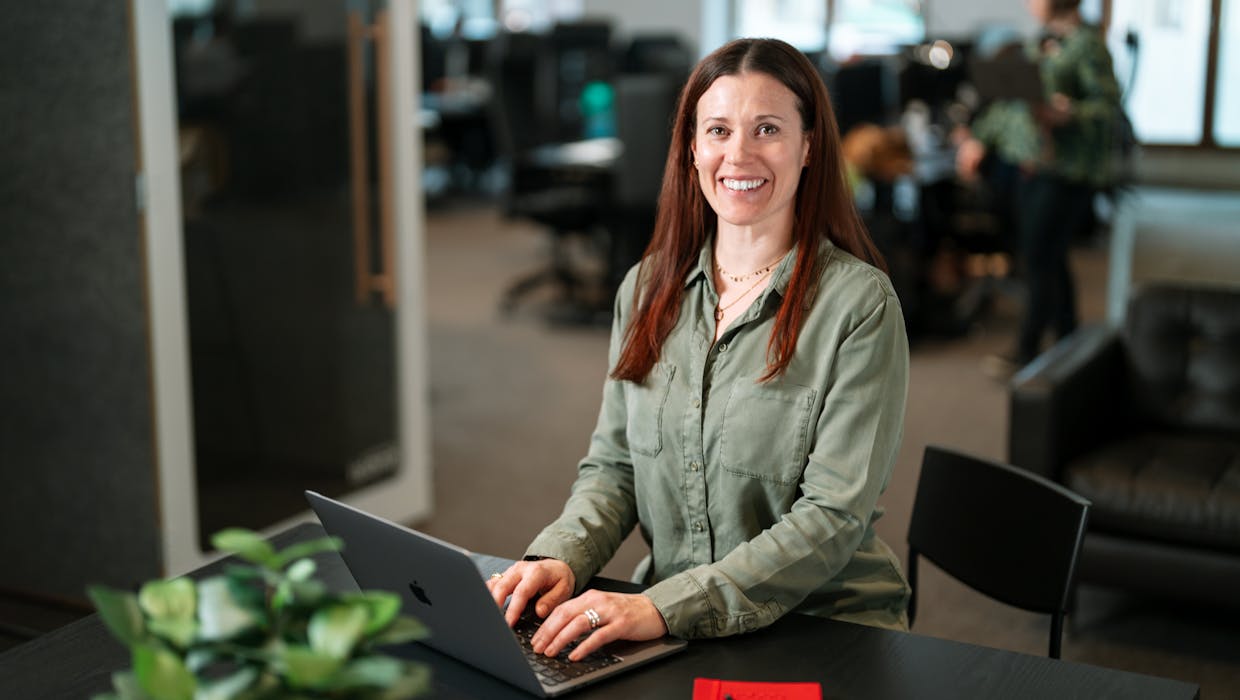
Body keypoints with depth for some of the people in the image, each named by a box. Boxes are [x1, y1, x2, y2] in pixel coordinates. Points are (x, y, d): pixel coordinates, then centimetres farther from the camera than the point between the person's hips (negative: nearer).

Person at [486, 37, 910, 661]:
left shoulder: (859, 303, -11)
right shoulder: (648, 288, 6)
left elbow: (833, 517, -16)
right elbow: (612, 465, 10)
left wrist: (665, 608, -25)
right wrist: (560, 558, -11)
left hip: (824, 631, -4)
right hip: (675, 632, 5)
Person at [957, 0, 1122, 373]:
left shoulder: (1087, 44, -10)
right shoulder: (1041, 42, 15)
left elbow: (1110, 105, -16)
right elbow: (1010, 99, 21)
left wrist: (1068, 114, -32)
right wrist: (980, 139, 16)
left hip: (1068, 170, -8)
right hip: (1032, 164, 8)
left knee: (1040, 259, -7)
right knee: (1048, 258, 11)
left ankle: (1027, 349, 1)